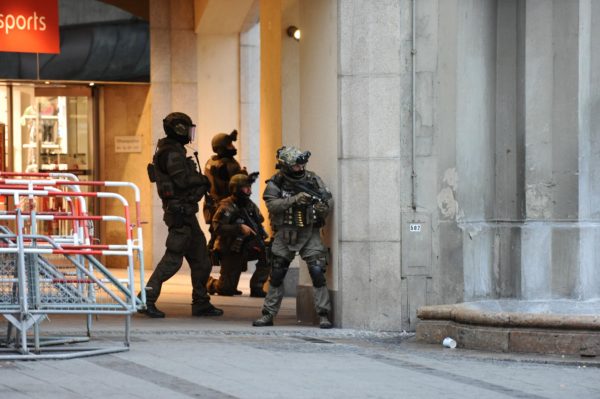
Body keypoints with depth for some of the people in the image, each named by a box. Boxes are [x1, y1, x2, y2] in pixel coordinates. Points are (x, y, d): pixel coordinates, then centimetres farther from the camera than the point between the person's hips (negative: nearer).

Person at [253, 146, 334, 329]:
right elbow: (272, 204, -21)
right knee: (276, 276, 6)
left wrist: (324, 207, -26)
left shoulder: (312, 179, -2)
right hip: (285, 235, 0)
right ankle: (268, 315, 19)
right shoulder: (275, 183, -7)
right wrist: (295, 199, -33)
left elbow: (329, 199, -2)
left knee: (317, 271, -13)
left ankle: (323, 315, -7)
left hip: (309, 233, 0)